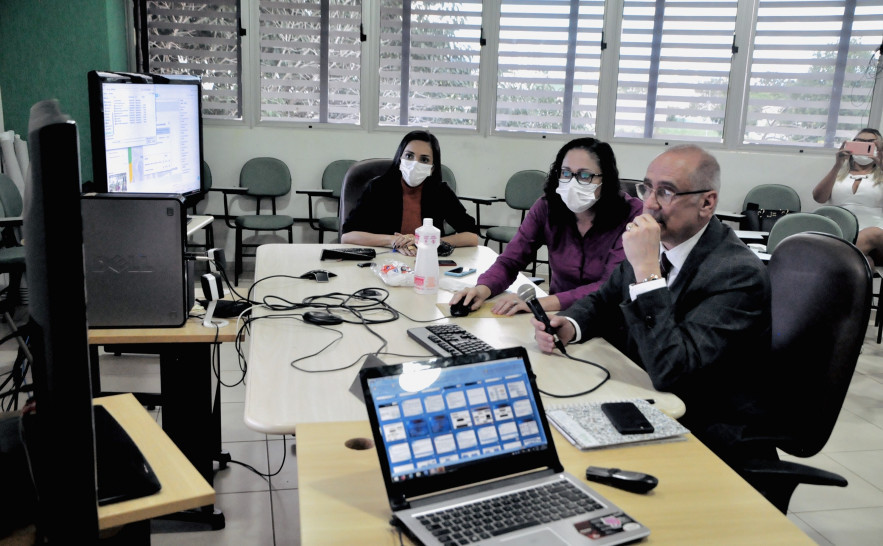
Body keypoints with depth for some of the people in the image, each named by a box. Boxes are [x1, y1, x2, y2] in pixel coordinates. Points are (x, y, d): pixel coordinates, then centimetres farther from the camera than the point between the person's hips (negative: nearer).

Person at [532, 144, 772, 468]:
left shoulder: (739, 273, -22)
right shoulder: (658, 243, 0)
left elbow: (669, 371, -31)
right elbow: (604, 301, 16)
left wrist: (647, 269, -31)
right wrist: (569, 325, -7)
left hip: (706, 434, -7)